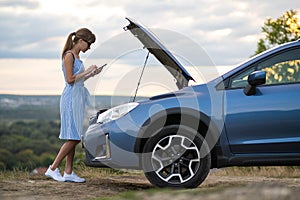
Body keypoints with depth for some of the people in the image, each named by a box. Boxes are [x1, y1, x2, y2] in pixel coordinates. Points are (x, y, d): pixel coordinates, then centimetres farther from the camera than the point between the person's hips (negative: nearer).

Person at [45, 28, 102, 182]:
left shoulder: (77, 56, 18)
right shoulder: (69, 55, -10)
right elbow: (70, 79, -17)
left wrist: (92, 74, 11)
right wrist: (87, 71, -12)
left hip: (78, 98, 10)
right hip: (70, 98, -10)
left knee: (74, 138, 7)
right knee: (73, 138, -12)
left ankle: (68, 173, 8)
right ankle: (53, 169, -7)